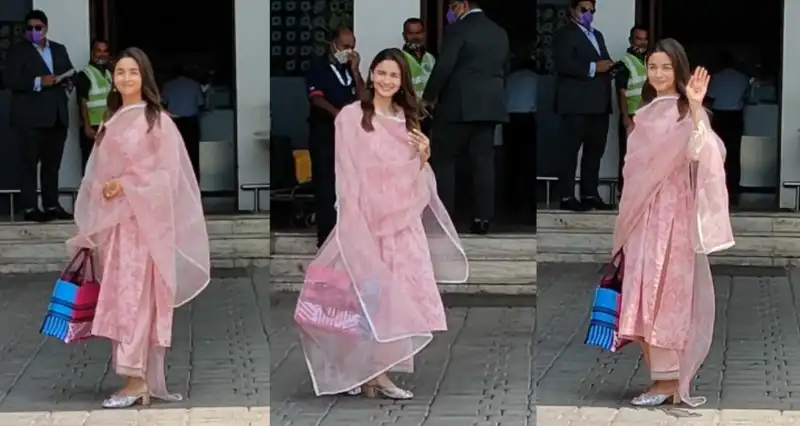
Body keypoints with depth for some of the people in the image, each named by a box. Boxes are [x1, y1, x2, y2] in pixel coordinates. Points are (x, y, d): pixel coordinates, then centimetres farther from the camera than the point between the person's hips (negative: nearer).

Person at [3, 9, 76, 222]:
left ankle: (52, 206, 14)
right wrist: (38, 82, -19)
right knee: (30, 162, -4)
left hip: (57, 116, 5)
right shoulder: (18, 51, 0)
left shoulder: (59, 49, 17)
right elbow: (8, 79, -10)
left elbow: (70, 74, 22)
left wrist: (69, 83, -2)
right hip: (31, 116, -5)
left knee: (53, 163, 9)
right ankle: (30, 208, -5)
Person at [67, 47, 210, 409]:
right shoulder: (111, 123, 15)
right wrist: (102, 190, 0)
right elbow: (97, 173, 18)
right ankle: (148, 379, 5)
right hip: (112, 219, 6)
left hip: (143, 218, -6)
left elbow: (168, 172, -8)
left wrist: (126, 185, -14)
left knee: (134, 295, -12)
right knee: (119, 295, 3)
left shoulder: (157, 120, -2)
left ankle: (137, 379, -12)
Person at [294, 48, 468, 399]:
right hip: (367, 221, -6)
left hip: (404, 222, 6)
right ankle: (368, 374, -2)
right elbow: (347, 174, -8)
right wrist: (354, 223, -14)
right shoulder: (351, 116, -4)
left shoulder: (407, 119, 13)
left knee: (401, 294, 1)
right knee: (370, 294, -8)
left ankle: (379, 373, 6)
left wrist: (424, 156, -1)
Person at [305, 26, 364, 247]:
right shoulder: (318, 67, -3)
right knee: (325, 184, -5)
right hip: (323, 132, -5)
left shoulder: (349, 69, 12)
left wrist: (355, 70, -5)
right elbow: (316, 97, -17)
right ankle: (326, 235, -3)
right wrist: (335, 112, -35)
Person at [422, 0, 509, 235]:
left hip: (458, 105, -6)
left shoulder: (458, 29, -9)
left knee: (443, 159, 3)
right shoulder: (500, 33, 13)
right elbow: (504, 71, 16)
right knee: (484, 161, 4)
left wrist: (429, 96, -1)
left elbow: (443, 67, -13)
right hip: (490, 106, 6)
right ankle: (482, 218, 0)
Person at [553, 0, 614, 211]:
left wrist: (608, 67, 1)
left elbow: (604, 61, 25)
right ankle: (567, 196, -8)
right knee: (571, 150, -7)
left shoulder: (597, 35, 25)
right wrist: (592, 68, -18)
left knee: (595, 151, 6)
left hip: (599, 103, 8)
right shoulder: (564, 34, -1)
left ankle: (590, 194, 10)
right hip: (577, 103, -8)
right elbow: (563, 64, -15)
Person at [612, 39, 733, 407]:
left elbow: (700, 153, -25)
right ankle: (660, 373, 10)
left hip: (673, 211, -7)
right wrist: (630, 215, 18)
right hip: (644, 214, 7)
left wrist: (696, 107, -35)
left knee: (666, 290, -8)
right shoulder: (645, 114, 16)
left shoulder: (686, 111, -6)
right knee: (645, 291, 5)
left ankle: (669, 379, -6)